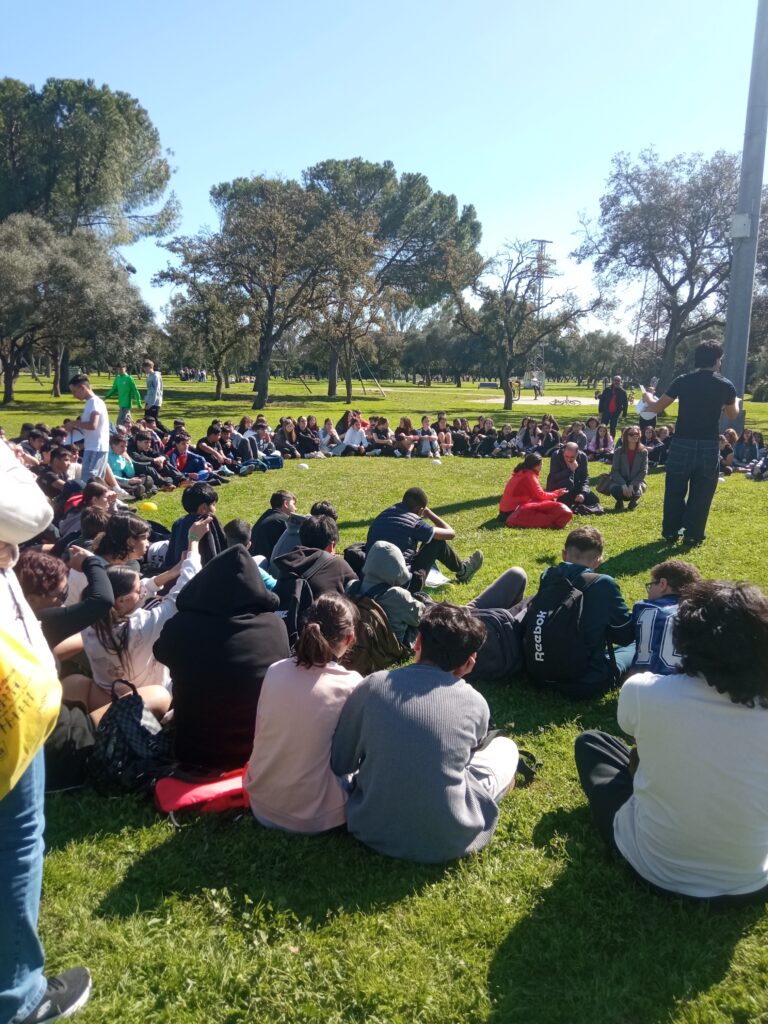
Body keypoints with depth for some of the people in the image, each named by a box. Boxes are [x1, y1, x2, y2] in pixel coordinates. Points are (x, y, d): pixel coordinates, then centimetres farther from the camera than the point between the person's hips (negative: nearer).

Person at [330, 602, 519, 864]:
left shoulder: (372, 686, -10)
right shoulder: (476, 704, -9)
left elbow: (339, 764, 1)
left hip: (374, 831, 1)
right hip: (448, 842, -1)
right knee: (505, 746, 19)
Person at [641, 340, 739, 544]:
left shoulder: (682, 381, -3)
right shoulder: (725, 386, -2)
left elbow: (655, 408, 1)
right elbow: (733, 415, 16)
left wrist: (647, 397, 23)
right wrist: (736, 402, 38)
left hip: (682, 445, 1)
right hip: (709, 447, 0)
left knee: (675, 491, 12)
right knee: (701, 494, 9)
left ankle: (671, 532, 18)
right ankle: (693, 535, 12)